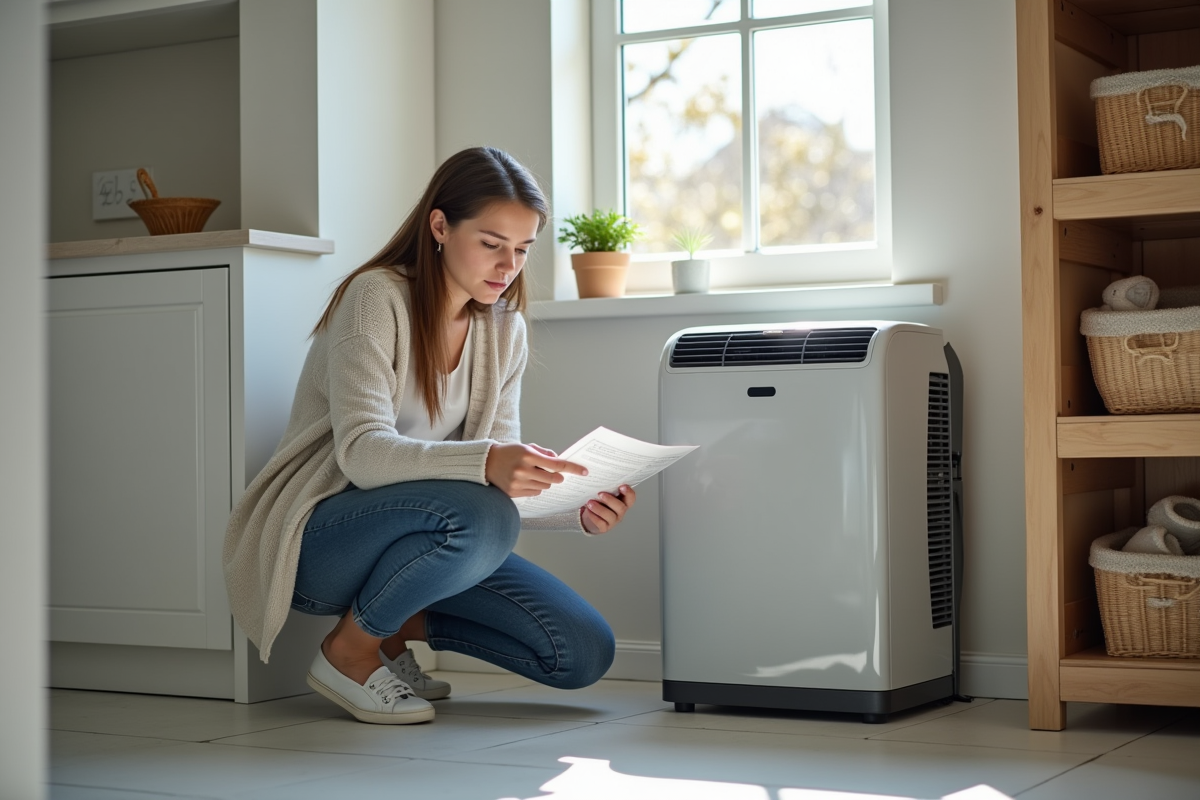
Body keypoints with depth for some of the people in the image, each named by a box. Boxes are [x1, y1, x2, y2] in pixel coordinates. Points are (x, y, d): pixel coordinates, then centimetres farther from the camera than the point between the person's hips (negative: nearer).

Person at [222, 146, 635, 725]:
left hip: (409, 537, 7)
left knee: (585, 653, -9)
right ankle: (350, 650, -12)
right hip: (318, 540, -7)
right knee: (479, 518, -37)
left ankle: (402, 623, 10)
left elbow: (502, 477, 3)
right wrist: (483, 462, -44)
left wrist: (579, 509, -18)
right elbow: (361, 452, -27)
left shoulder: (505, 329, 6)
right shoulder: (377, 297, -15)